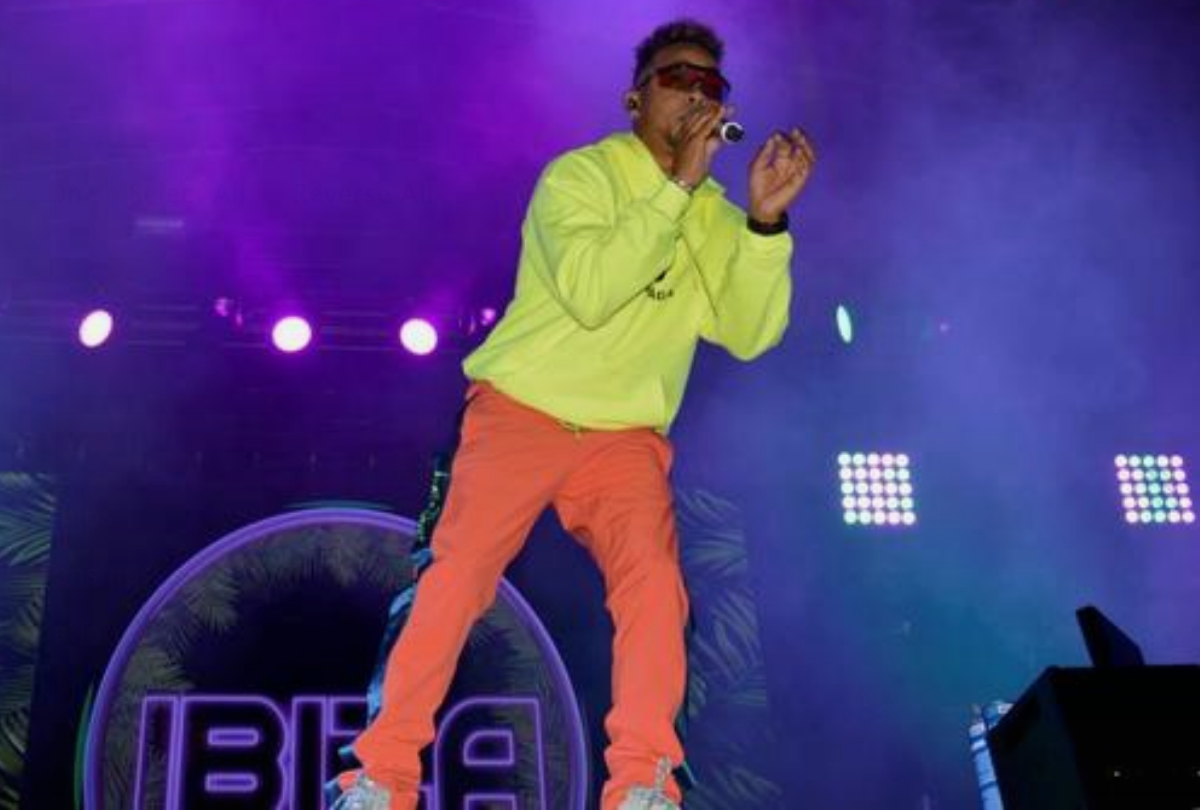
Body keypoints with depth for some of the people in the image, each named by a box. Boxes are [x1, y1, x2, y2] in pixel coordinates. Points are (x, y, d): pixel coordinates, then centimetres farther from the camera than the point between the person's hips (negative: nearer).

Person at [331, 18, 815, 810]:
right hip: (523, 411, -3)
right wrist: (677, 187, -24)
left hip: (625, 436, 3)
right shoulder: (579, 175, -6)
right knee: (461, 571, -14)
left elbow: (750, 332, -6)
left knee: (655, 579, -19)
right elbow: (589, 292, -24)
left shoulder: (714, 213, 7)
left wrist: (767, 219, -18)